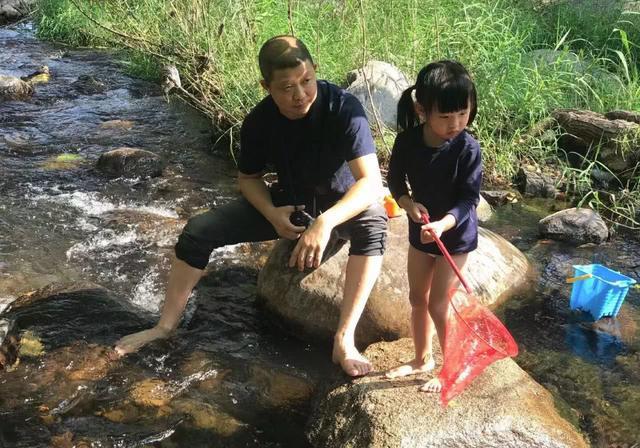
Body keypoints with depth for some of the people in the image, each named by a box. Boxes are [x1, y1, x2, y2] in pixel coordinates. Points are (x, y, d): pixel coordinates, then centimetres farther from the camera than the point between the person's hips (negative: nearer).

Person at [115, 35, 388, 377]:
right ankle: (166, 326, 8)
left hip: (341, 203, -3)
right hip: (288, 203, 4)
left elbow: (371, 181, -36)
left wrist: (325, 222, -52)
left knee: (373, 223, -39)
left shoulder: (343, 108, -29)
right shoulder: (259, 121, -16)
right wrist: (272, 213, -20)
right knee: (198, 230, -9)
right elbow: (248, 178, 1)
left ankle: (344, 340, -33)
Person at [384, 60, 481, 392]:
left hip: (455, 236, -5)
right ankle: (422, 358, 38)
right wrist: (407, 203, -20)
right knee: (417, 299, 17)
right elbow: (395, 179, 0)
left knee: (438, 306, -1)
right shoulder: (407, 140, -14)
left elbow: (469, 199, -22)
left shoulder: (468, 149, -23)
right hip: (419, 231, 5)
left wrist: (443, 224, -39)